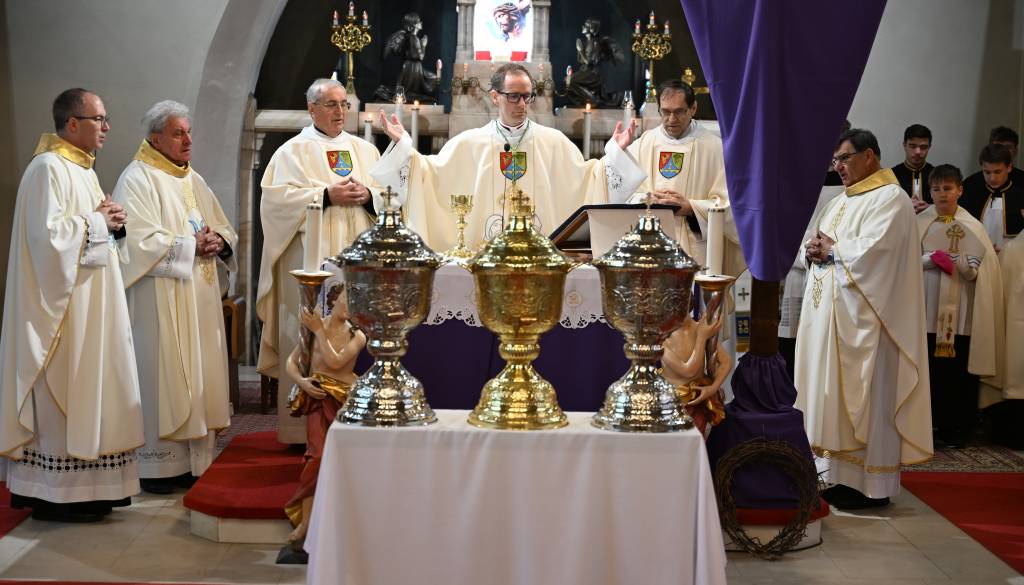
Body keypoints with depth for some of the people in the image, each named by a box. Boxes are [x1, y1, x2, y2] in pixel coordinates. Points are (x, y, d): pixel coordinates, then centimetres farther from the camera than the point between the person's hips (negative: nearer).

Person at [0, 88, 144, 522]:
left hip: (89, 306, 10)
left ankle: (83, 488, 18)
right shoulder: (48, 168, -13)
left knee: (87, 391, 11)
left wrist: (112, 224, 4)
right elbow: (49, 233, -23)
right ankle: (54, 494, 2)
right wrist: (96, 221, -13)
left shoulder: (82, 169, 17)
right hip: (62, 306, -10)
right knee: (62, 394, -6)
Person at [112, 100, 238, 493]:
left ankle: (193, 460, 15)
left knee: (197, 375, 8)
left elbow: (225, 231, 20)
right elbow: (140, 241, -18)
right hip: (161, 301, -8)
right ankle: (158, 465, 1)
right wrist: (191, 245, -15)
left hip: (200, 297, 8)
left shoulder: (192, 180, 18)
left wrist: (219, 241, -3)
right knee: (163, 379, -6)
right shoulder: (137, 179, -7)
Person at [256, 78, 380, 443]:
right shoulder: (293, 151, 5)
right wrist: (326, 195, -14)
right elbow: (277, 197, -8)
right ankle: (305, 426, 0)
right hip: (312, 259, -4)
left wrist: (368, 195, -7)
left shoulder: (365, 150, 17)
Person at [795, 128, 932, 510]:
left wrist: (831, 251, -8)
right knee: (834, 394, 8)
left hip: (863, 318, -9)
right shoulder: (841, 201, 19)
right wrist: (814, 250, -3)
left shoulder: (891, 200, -9)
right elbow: (816, 244, 20)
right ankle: (839, 476, 13)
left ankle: (871, 484, 1)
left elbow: (872, 252, -21)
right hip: (829, 314, 9)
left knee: (862, 397, -6)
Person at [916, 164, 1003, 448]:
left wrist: (949, 260, -12)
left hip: (960, 311, 0)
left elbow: (978, 270, 2)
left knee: (959, 370, 1)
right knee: (928, 369, 0)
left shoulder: (972, 227, 5)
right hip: (927, 308, 0)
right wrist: (931, 259, -14)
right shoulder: (919, 223, 4)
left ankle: (956, 428, 10)